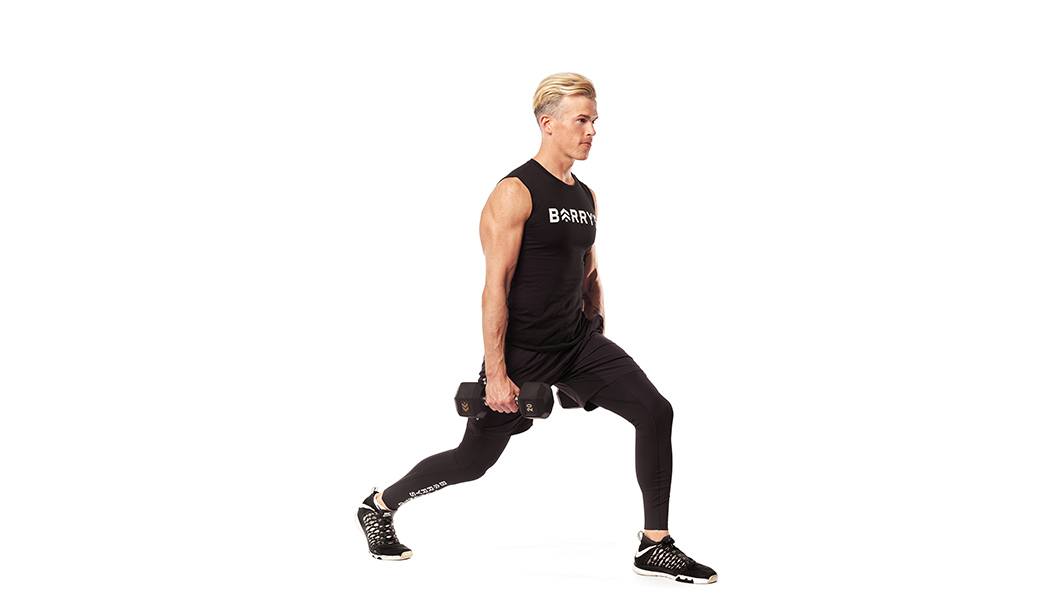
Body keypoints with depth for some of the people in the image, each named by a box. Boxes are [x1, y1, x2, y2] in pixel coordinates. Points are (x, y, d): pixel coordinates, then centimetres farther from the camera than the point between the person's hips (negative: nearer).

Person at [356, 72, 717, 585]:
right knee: (473, 461, 6)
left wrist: (599, 358, 19)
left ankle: (654, 547, -2)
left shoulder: (586, 197, 9)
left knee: (655, 413, -10)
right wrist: (496, 374, -21)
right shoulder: (515, 193, -15)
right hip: (521, 350, -7)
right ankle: (379, 506, 31)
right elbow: (495, 288, -18)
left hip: (577, 340, 7)